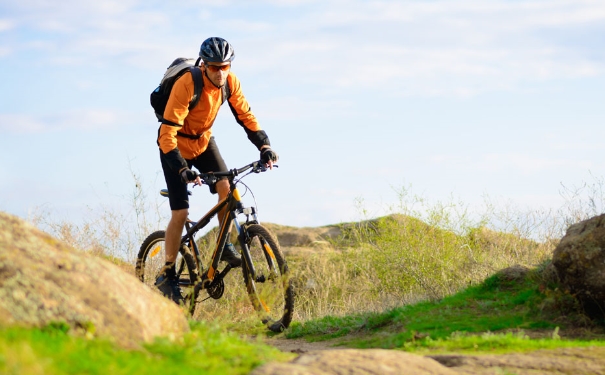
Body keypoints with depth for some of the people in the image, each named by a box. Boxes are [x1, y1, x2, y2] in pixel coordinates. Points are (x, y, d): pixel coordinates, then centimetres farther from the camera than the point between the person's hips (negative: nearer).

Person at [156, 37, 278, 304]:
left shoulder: (230, 82, -17)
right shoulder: (186, 85, -33)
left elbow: (246, 116, -5)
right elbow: (167, 134, -34)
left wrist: (264, 145, -20)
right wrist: (182, 169, -43)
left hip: (203, 141, 5)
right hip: (177, 145, -5)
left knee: (225, 186, -20)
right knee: (180, 213, -10)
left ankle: (224, 245, 1)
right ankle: (167, 275, 3)